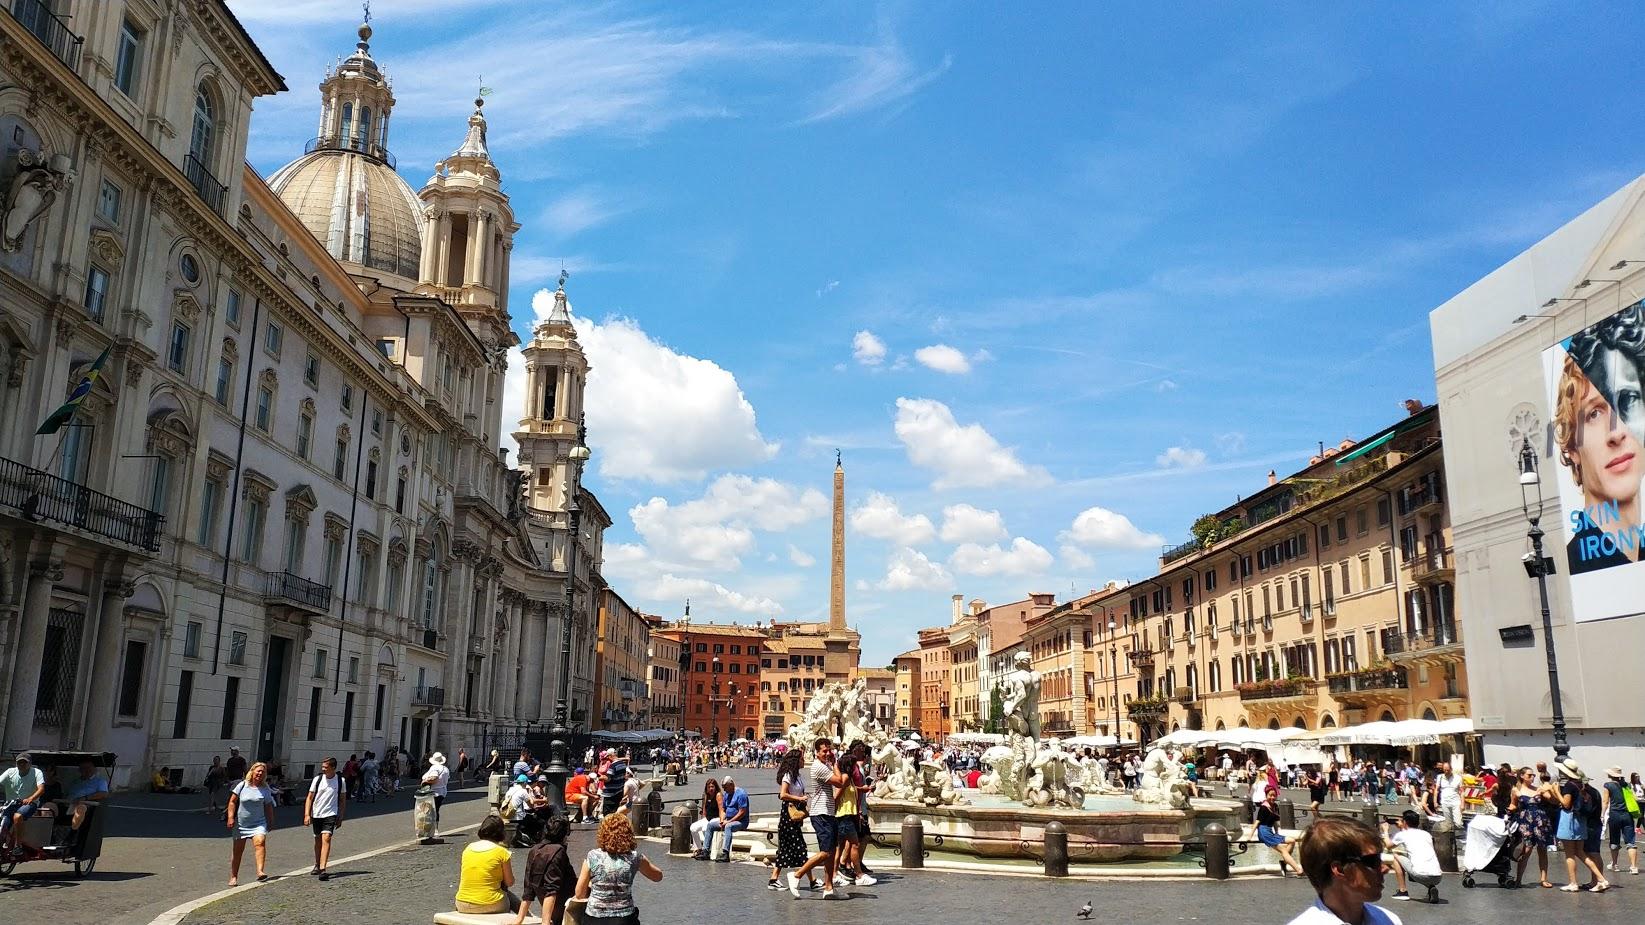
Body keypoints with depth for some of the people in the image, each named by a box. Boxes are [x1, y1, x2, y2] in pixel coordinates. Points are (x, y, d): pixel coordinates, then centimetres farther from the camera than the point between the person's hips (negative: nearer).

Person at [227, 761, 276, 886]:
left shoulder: (265, 789, 4)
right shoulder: (242, 785, -1)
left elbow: (268, 807, 12)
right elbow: (232, 802, 1)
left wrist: (271, 822, 13)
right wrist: (231, 817, -9)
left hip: (258, 823, 0)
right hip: (240, 824, 0)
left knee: (260, 842, -25)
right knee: (238, 851, 7)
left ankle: (260, 871, -35)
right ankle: (233, 877, 22)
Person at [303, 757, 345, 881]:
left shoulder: (341, 781, -3)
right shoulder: (317, 779, -3)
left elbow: (342, 799, 8)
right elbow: (309, 797, 1)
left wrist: (340, 817, 8)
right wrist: (307, 814, -8)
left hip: (330, 814, -2)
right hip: (316, 814, 2)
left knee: (326, 838, -17)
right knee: (318, 840, 13)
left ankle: (323, 869, -22)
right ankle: (317, 866, 33)